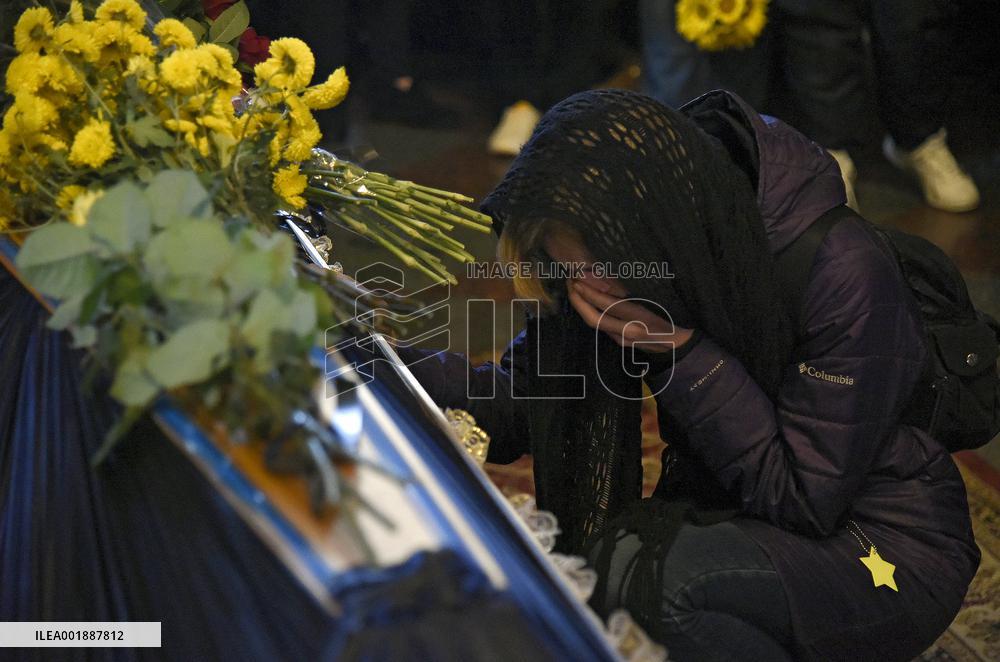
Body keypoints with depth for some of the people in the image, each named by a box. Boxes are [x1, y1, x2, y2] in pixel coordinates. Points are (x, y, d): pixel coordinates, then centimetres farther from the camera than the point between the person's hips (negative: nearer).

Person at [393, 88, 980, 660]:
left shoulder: (842, 272, -27)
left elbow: (804, 497, -21)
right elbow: (517, 405, -3)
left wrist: (681, 352, -28)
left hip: (886, 553, -5)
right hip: (737, 522, 6)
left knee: (639, 569, -31)